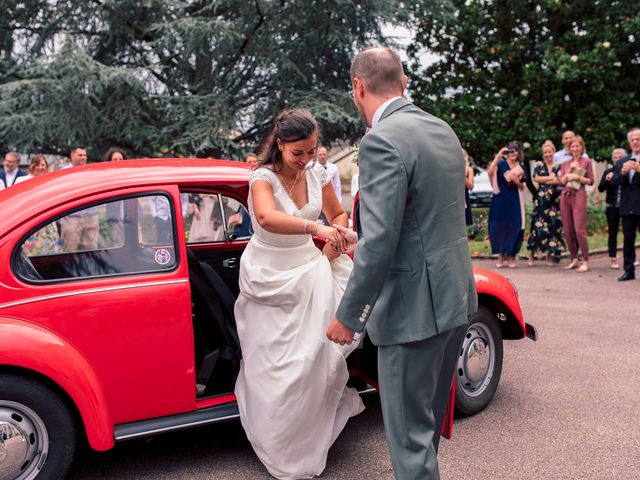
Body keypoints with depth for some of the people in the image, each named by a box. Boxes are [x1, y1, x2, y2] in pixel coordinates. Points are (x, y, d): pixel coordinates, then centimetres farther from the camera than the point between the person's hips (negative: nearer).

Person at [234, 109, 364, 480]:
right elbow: (267, 218, -43)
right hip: (270, 277, -4)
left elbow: (339, 215, 13)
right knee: (275, 367, 0)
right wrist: (315, 227, -55)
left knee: (314, 356, 1)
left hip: (308, 269, 4)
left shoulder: (317, 173, -3)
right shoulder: (264, 177, -19)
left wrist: (333, 245, -6)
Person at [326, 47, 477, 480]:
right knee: (430, 416, 24)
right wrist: (364, 237, 28)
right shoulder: (443, 131, 9)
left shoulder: (382, 141, -18)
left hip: (415, 306, -9)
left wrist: (347, 316, -13)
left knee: (410, 431, 5)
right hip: (457, 297, 9)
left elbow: (379, 242, -24)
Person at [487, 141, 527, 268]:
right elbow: (490, 172, -19)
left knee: (514, 227, -1)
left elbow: (522, 188, 14)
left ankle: (511, 255, 13)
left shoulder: (521, 169, 12)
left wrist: (516, 180, -6)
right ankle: (501, 255, 10)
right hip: (500, 200, -2)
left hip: (514, 201, 3)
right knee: (499, 226, -3)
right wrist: (498, 155, -18)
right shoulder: (501, 164, 1)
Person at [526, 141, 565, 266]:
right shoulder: (539, 165, 10)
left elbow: (562, 181, -2)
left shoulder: (558, 166, 12)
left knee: (553, 226, 0)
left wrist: (545, 180, -11)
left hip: (555, 200, 2)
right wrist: (552, 178, -6)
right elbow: (536, 178, -5)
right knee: (538, 225, -8)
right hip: (541, 199, -2)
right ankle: (531, 255, -2)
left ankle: (550, 256, 9)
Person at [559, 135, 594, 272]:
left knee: (579, 229, -12)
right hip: (565, 196, 5)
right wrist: (569, 171, -7)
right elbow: (561, 181, 7)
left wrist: (578, 177, -12)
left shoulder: (586, 162, 5)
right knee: (567, 230, 4)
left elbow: (591, 181, 1)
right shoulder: (565, 164, 16)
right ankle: (574, 259, 15)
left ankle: (585, 262, -8)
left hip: (579, 196, -5)